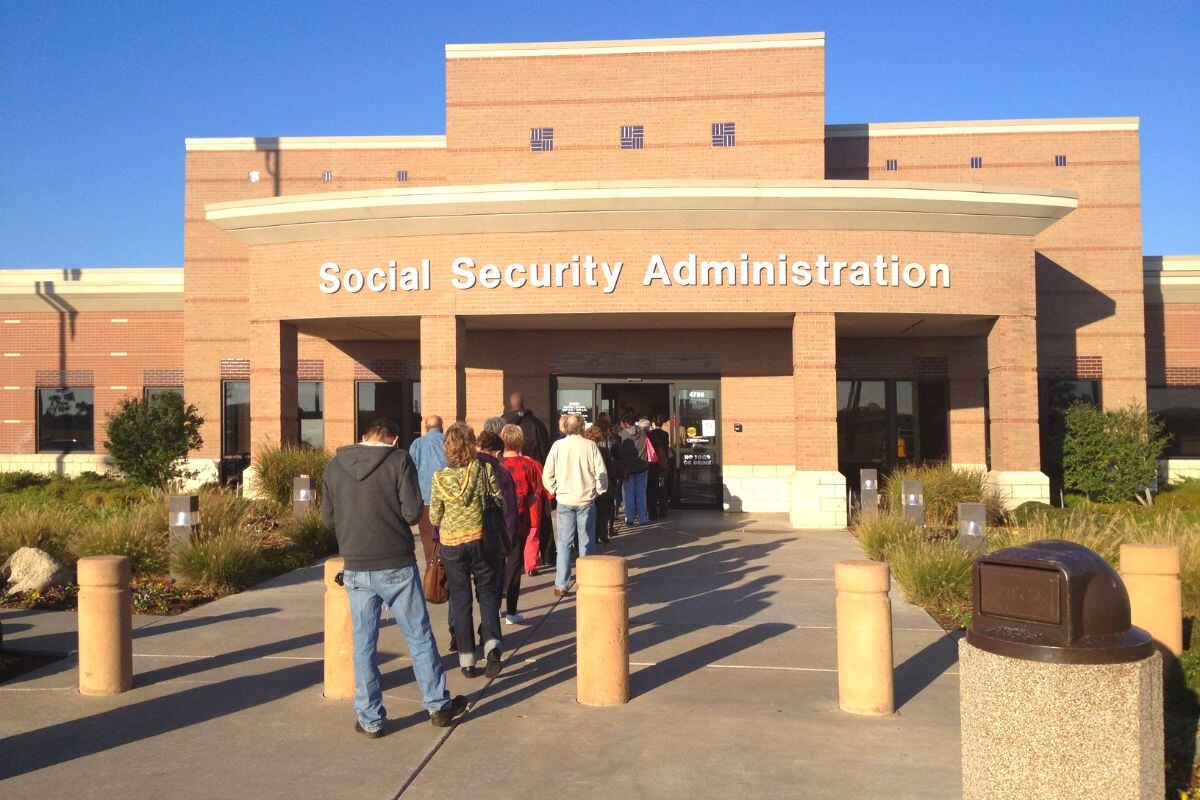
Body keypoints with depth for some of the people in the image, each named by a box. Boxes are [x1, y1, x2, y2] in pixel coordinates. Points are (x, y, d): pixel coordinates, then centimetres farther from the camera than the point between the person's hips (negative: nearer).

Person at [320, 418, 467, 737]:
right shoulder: (399, 461, -7)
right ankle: (439, 705, 22)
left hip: (356, 569, 3)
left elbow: (328, 519, 7)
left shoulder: (335, 466, 4)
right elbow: (413, 512, -12)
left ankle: (370, 719, 19)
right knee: (419, 637, 11)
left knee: (363, 645, 12)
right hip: (397, 566, -2)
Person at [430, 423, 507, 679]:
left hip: (451, 542, 0)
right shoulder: (484, 469, -8)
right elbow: (499, 500, -1)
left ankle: (467, 660, 11)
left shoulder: (440, 477, -6)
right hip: (481, 538, 0)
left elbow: (434, 516, 1)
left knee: (460, 598, 9)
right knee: (487, 592, 12)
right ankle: (492, 644, -8)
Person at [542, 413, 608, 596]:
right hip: (586, 500, -1)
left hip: (564, 501, 1)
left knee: (564, 542, 7)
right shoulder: (590, 446, -6)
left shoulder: (558, 446, -3)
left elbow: (546, 475, -2)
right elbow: (601, 473, -6)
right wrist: (598, 491, 9)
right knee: (586, 543, 8)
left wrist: (554, 491, 12)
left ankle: (561, 585, 6)